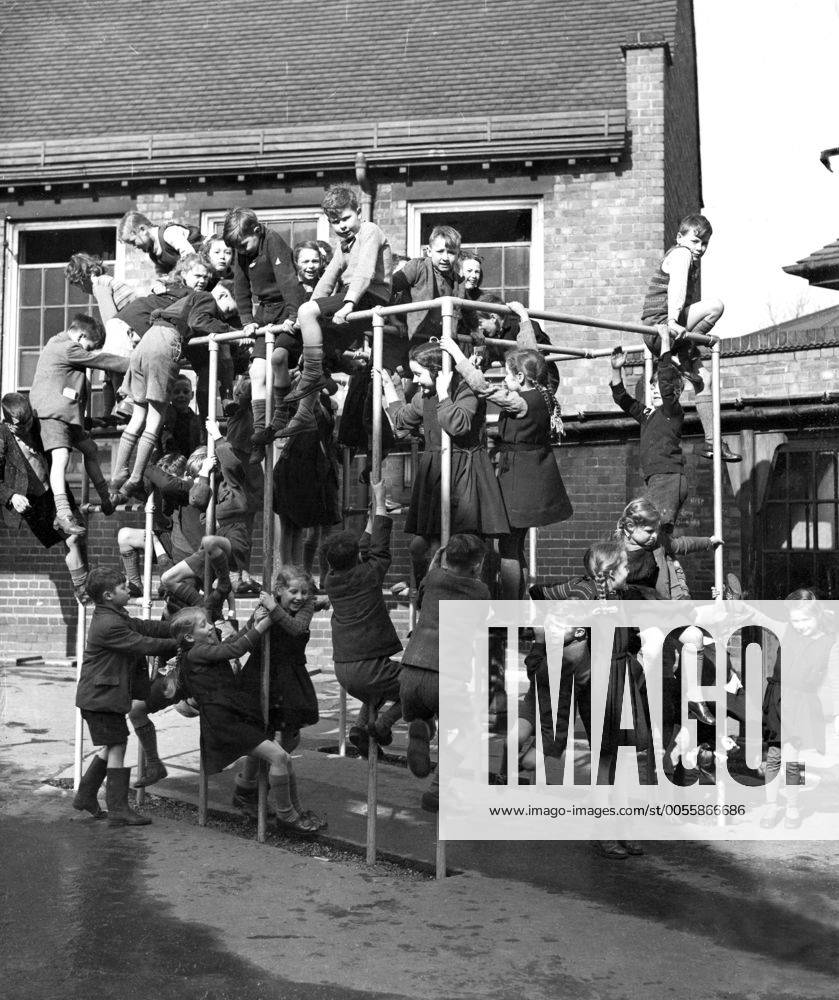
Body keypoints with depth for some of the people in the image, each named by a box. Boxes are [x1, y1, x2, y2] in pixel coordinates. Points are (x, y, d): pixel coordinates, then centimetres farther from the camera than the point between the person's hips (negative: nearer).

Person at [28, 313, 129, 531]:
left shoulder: (58, 343, 20)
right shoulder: (67, 348, -11)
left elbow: (97, 357, 24)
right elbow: (100, 360, -9)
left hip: (67, 413, 12)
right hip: (53, 412, -12)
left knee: (90, 449, 21)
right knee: (61, 456, -25)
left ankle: (106, 499, 33)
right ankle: (63, 512, -39)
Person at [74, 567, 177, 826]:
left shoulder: (117, 618, 11)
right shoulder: (108, 625, -22)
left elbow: (146, 627, 9)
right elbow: (144, 644, -22)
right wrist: (180, 643, -14)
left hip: (103, 695, 10)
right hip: (101, 696, -10)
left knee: (112, 747, 18)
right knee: (117, 747, -6)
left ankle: (85, 796, 29)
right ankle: (118, 810, -2)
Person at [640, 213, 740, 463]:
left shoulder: (694, 260, 24)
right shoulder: (681, 254, -8)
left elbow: (691, 298, 34)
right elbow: (676, 287, -27)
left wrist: (695, 333, 38)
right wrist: (673, 321, -43)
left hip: (667, 331, 10)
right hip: (659, 327, -10)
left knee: (703, 378, 8)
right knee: (715, 305, -26)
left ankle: (711, 442, 10)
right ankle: (686, 356, -16)